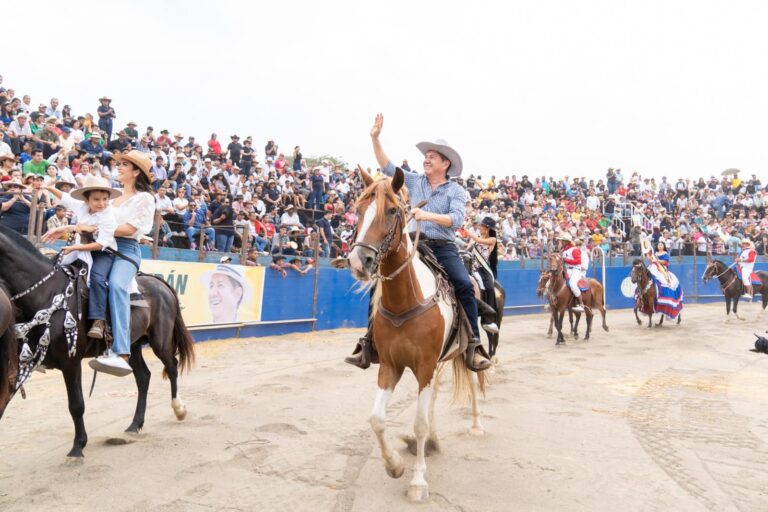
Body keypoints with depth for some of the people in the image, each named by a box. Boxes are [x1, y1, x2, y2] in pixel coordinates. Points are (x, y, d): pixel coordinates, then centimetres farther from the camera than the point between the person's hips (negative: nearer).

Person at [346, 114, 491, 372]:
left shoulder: (456, 191, 4)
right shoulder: (414, 182, 13)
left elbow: (456, 220, -12)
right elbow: (387, 167, 12)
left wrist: (428, 215, -25)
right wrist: (375, 138, 5)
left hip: (443, 248, -2)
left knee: (465, 286, -24)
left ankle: (473, 345, -17)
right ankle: (369, 339, 0)